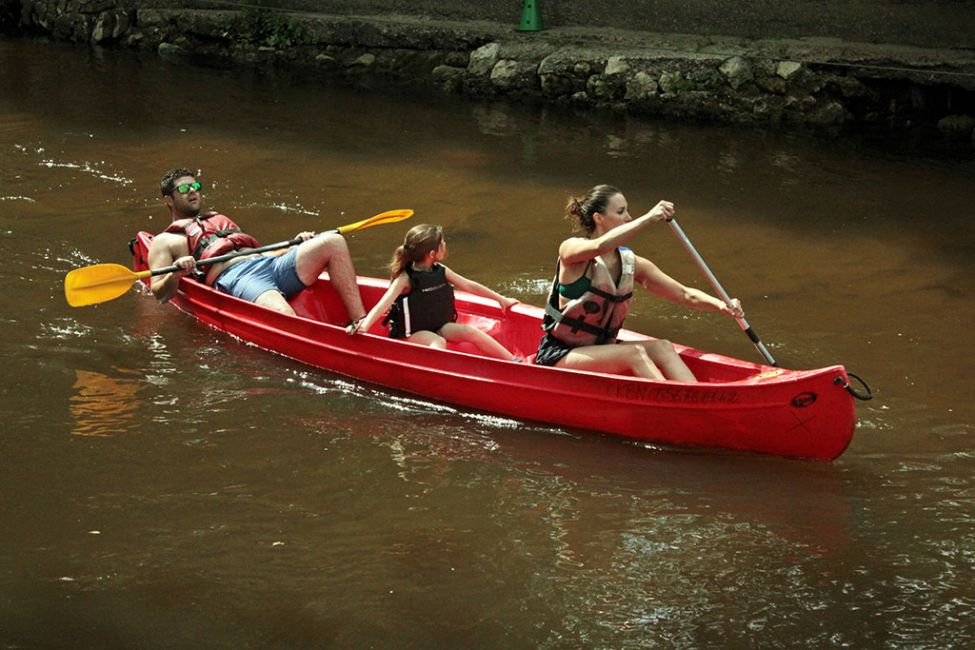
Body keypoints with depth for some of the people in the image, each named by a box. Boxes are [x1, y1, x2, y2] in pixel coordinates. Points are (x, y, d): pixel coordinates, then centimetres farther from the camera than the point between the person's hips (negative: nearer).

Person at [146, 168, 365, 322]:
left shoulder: (220, 221, 39)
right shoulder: (164, 241, 20)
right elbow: (159, 294, 6)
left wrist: (296, 246, 17)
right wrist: (175, 274, -16)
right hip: (234, 278, -6)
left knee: (333, 242, -16)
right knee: (282, 315, -40)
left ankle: (360, 322, -24)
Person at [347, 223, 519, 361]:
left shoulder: (441, 271, 6)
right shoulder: (405, 279, -14)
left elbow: (469, 286, 16)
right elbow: (384, 304, -26)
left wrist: (500, 299, 21)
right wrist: (365, 325, -43)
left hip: (440, 327, 5)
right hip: (412, 334, -5)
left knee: (470, 331, -17)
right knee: (438, 342, -34)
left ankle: (515, 362, -20)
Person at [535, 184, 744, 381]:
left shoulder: (632, 264, 5)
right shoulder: (571, 250, -12)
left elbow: (685, 294, 3)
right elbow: (600, 246, -37)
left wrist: (721, 305, -15)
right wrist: (648, 218, -43)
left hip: (601, 350, 6)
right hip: (558, 355, -6)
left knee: (663, 348, -19)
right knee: (634, 353, -28)